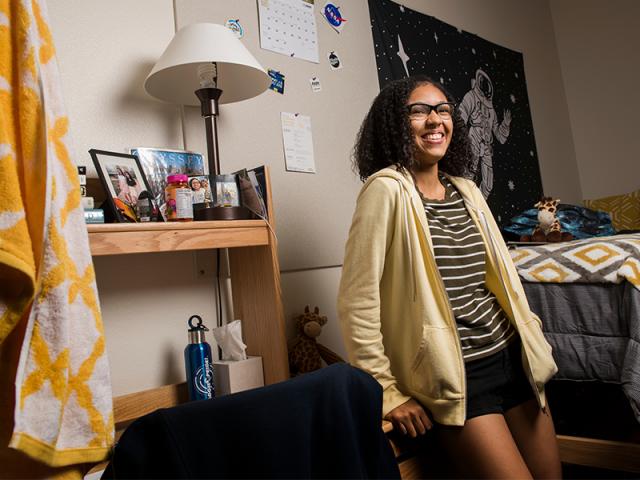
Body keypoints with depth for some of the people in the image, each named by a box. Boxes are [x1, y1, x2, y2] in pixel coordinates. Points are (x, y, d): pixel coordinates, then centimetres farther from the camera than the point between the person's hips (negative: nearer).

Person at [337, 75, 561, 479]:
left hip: (511, 356, 7)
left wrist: (532, 344, 13)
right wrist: (387, 392, -14)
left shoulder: (467, 190, 9)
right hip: (455, 373, -7)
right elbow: (357, 300, -17)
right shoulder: (387, 189, -13)